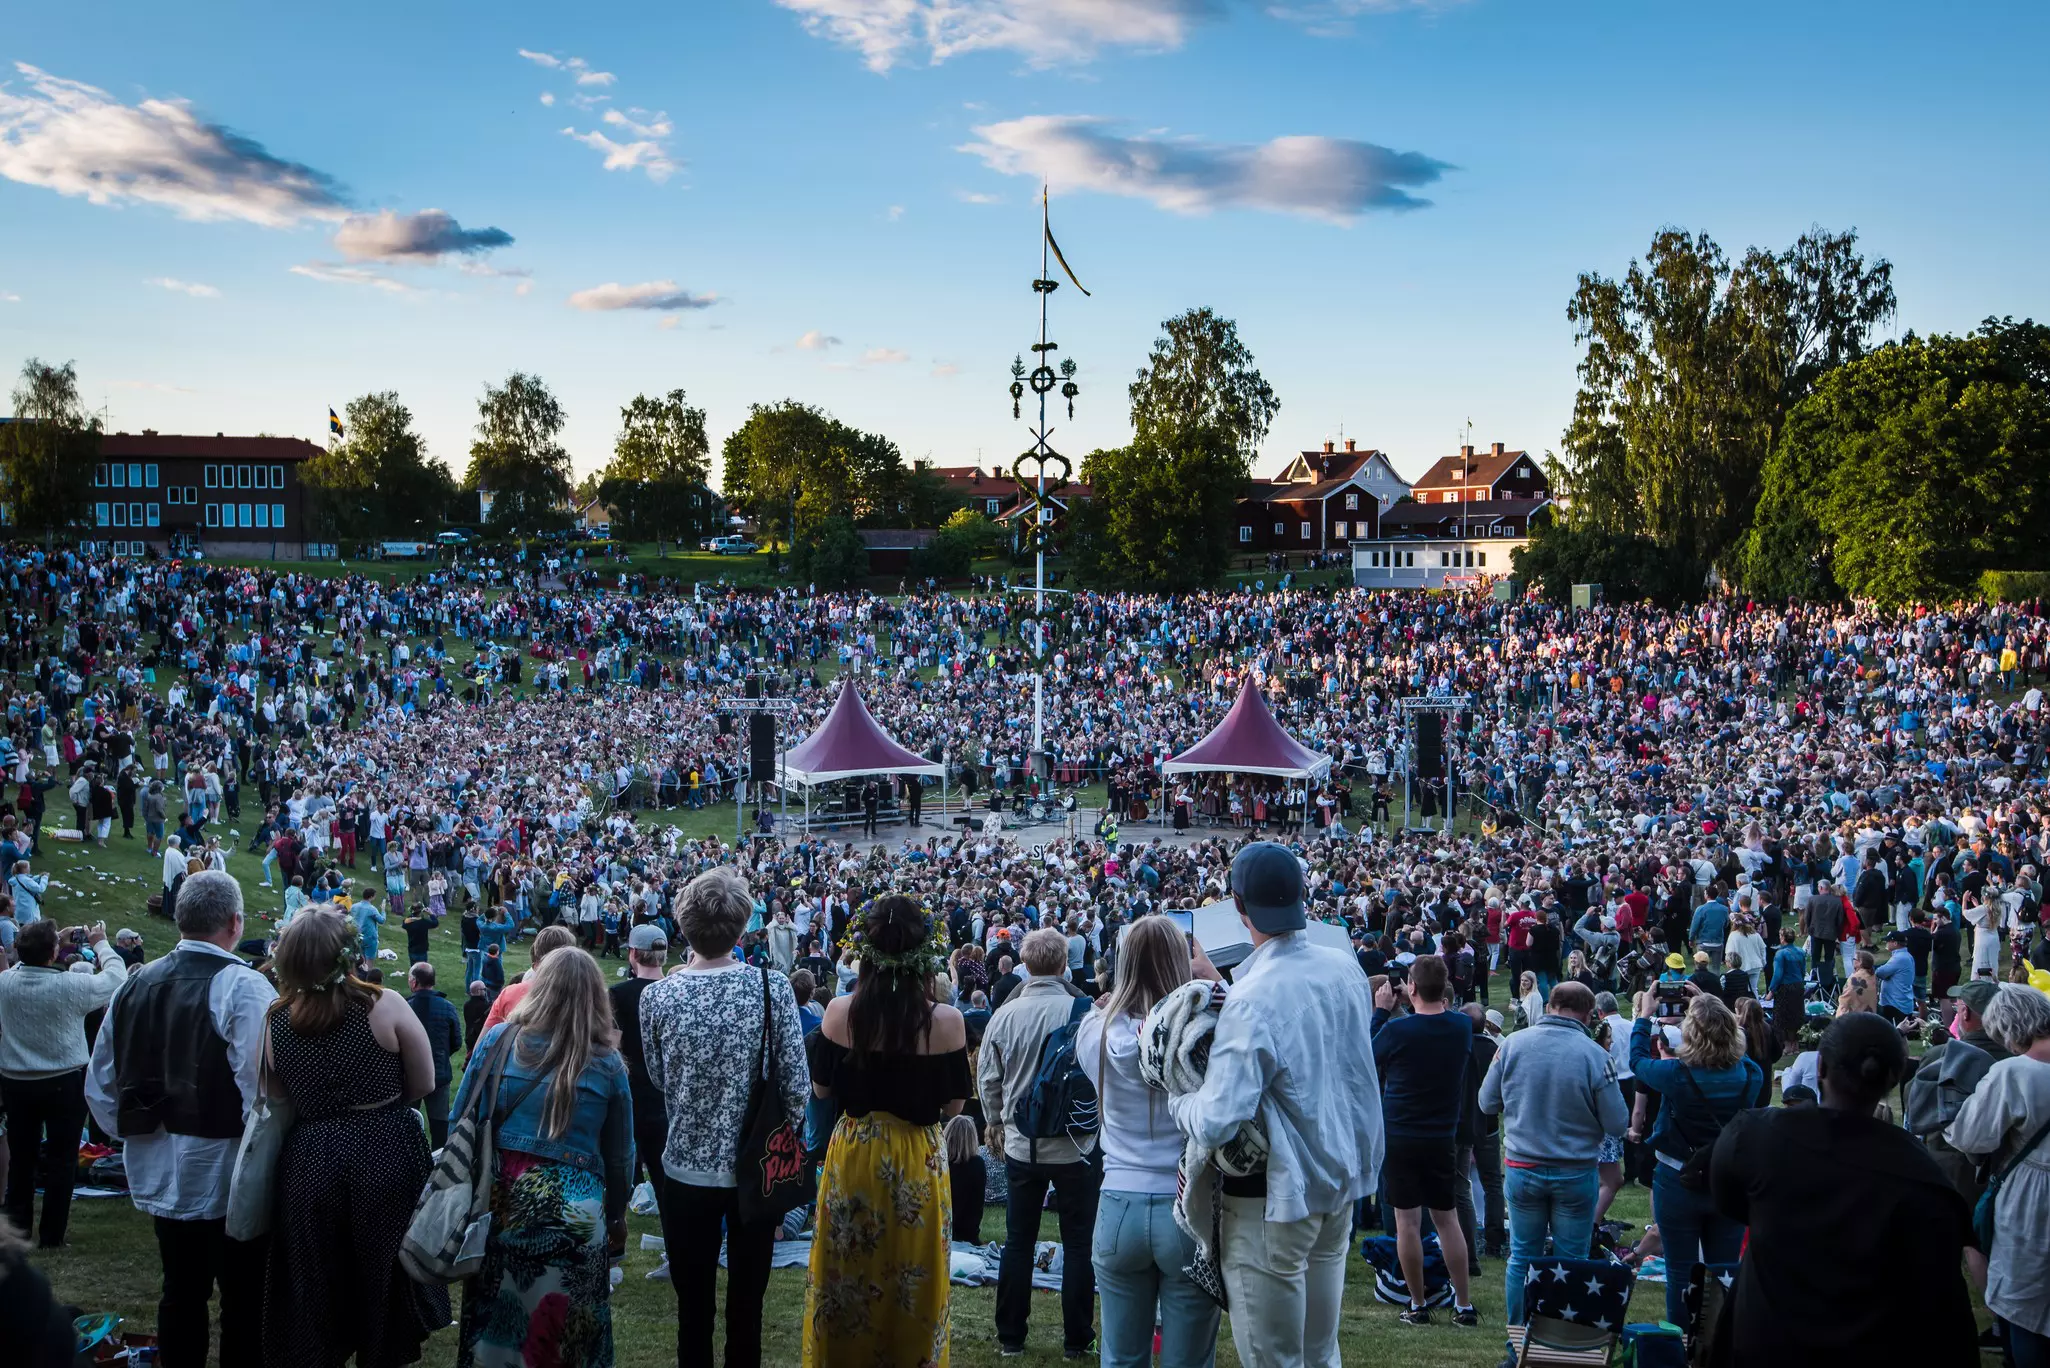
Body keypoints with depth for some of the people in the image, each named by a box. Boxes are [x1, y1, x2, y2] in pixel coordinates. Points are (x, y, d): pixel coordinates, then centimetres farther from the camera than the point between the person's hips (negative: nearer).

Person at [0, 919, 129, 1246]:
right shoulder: (70, 986, -20)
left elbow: (27, 962, 17)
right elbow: (117, 978, -4)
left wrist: (59, 939, 15)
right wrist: (101, 944, 8)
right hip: (64, 1083, -4)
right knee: (61, 1161, 5)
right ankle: (51, 1236, 9)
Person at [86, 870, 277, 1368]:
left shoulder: (136, 984, 4)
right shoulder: (244, 987, -17)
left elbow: (100, 1085, 12)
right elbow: (261, 1089, -25)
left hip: (158, 1172, 7)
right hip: (228, 1176, -6)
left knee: (181, 1292, 18)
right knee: (243, 1299, 4)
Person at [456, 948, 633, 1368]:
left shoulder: (498, 1041, 0)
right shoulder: (607, 1063, -1)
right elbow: (620, 1154, 7)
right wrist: (616, 1217, 20)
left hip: (497, 1201, 1)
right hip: (573, 1210, -1)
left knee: (493, 1323, 15)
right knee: (564, 1334, 12)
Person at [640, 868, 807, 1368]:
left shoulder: (657, 996, -13)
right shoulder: (773, 988, -15)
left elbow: (658, 1080, 2)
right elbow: (796, 1086, -11)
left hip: (686, 1168, 0)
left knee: (693, 1307, 15)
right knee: (746, 1306, 16)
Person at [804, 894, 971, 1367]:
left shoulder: (840, 1011, -11)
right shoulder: (945, 1021, -17)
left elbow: (822, 1088, 1)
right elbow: (953, 1105, -7)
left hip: (852, 1155, 2)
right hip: (917, 1162, -1)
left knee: (846, 1278, 17)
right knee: (912, 1282, 16)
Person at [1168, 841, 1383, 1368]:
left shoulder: (1252, 1001, -26)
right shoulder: (1346, 968, -3)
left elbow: (1215, 1125, -29)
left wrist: (1174, 1094, -9)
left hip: (1278, 1197, -7)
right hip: (1342, 1183, 7)